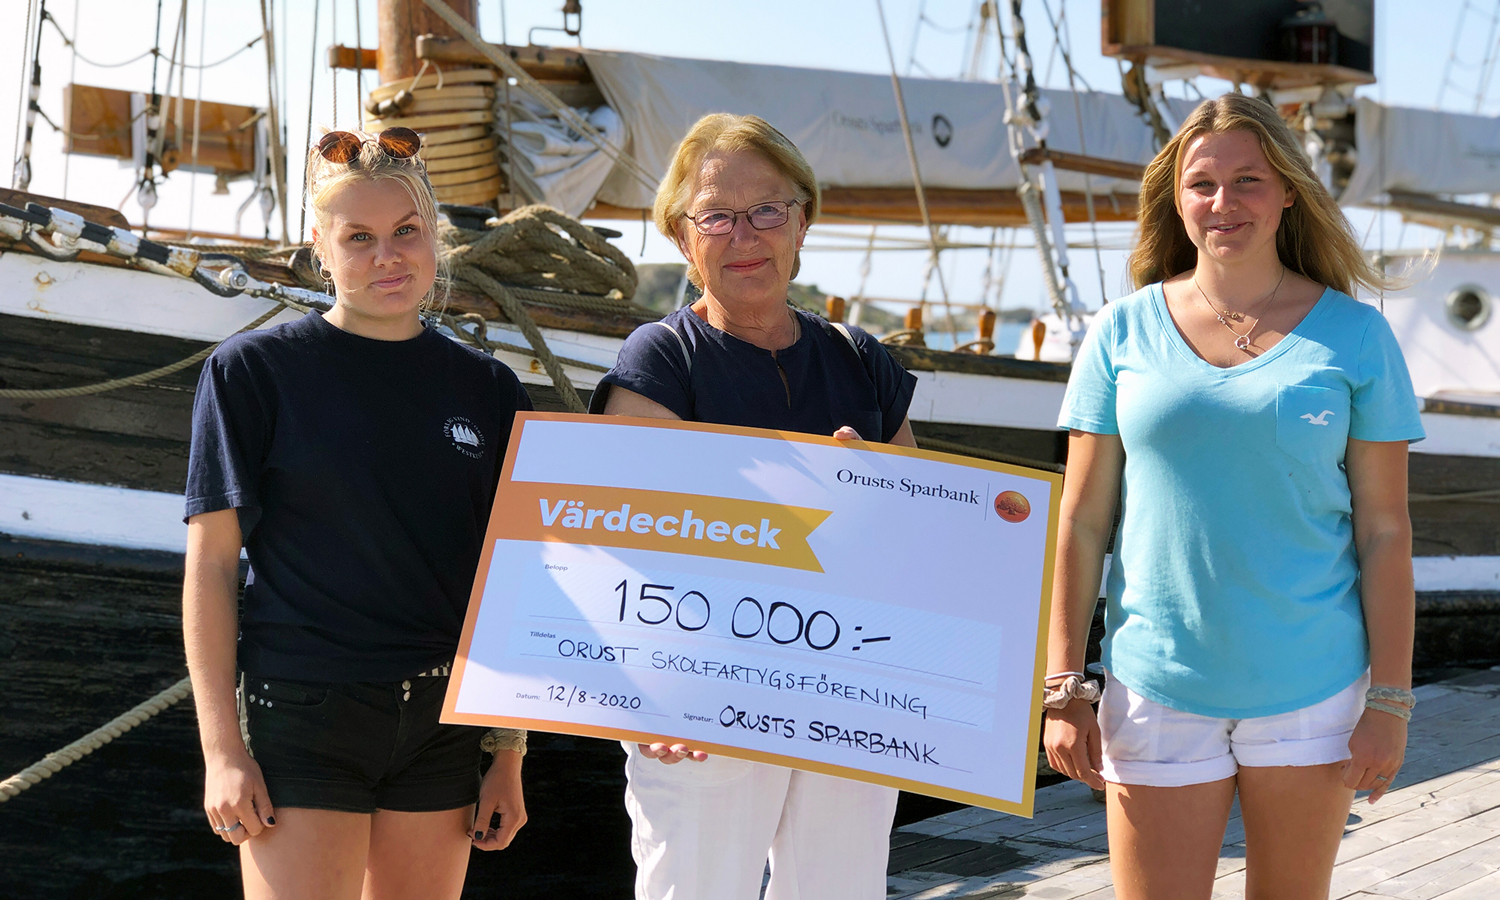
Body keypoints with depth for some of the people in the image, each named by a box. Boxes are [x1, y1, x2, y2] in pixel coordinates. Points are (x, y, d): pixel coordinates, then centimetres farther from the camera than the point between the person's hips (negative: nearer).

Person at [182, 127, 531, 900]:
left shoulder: (486, 390, 8)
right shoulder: (253, 371, -1)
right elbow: (211, 567, -3)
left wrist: (510, 756, 8)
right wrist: (222, 749, -9)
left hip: (441, 722, 4)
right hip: (303, 720, -3)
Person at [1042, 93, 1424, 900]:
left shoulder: (1352, 336, 0)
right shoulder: (1124, 332, 2)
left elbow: (1384, 531, 1)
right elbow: (1080, 522, 4)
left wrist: (1390, 701, -3)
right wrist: (1063, 689, 1)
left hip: (1311, 690, 0)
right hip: (1158, 692, 0)